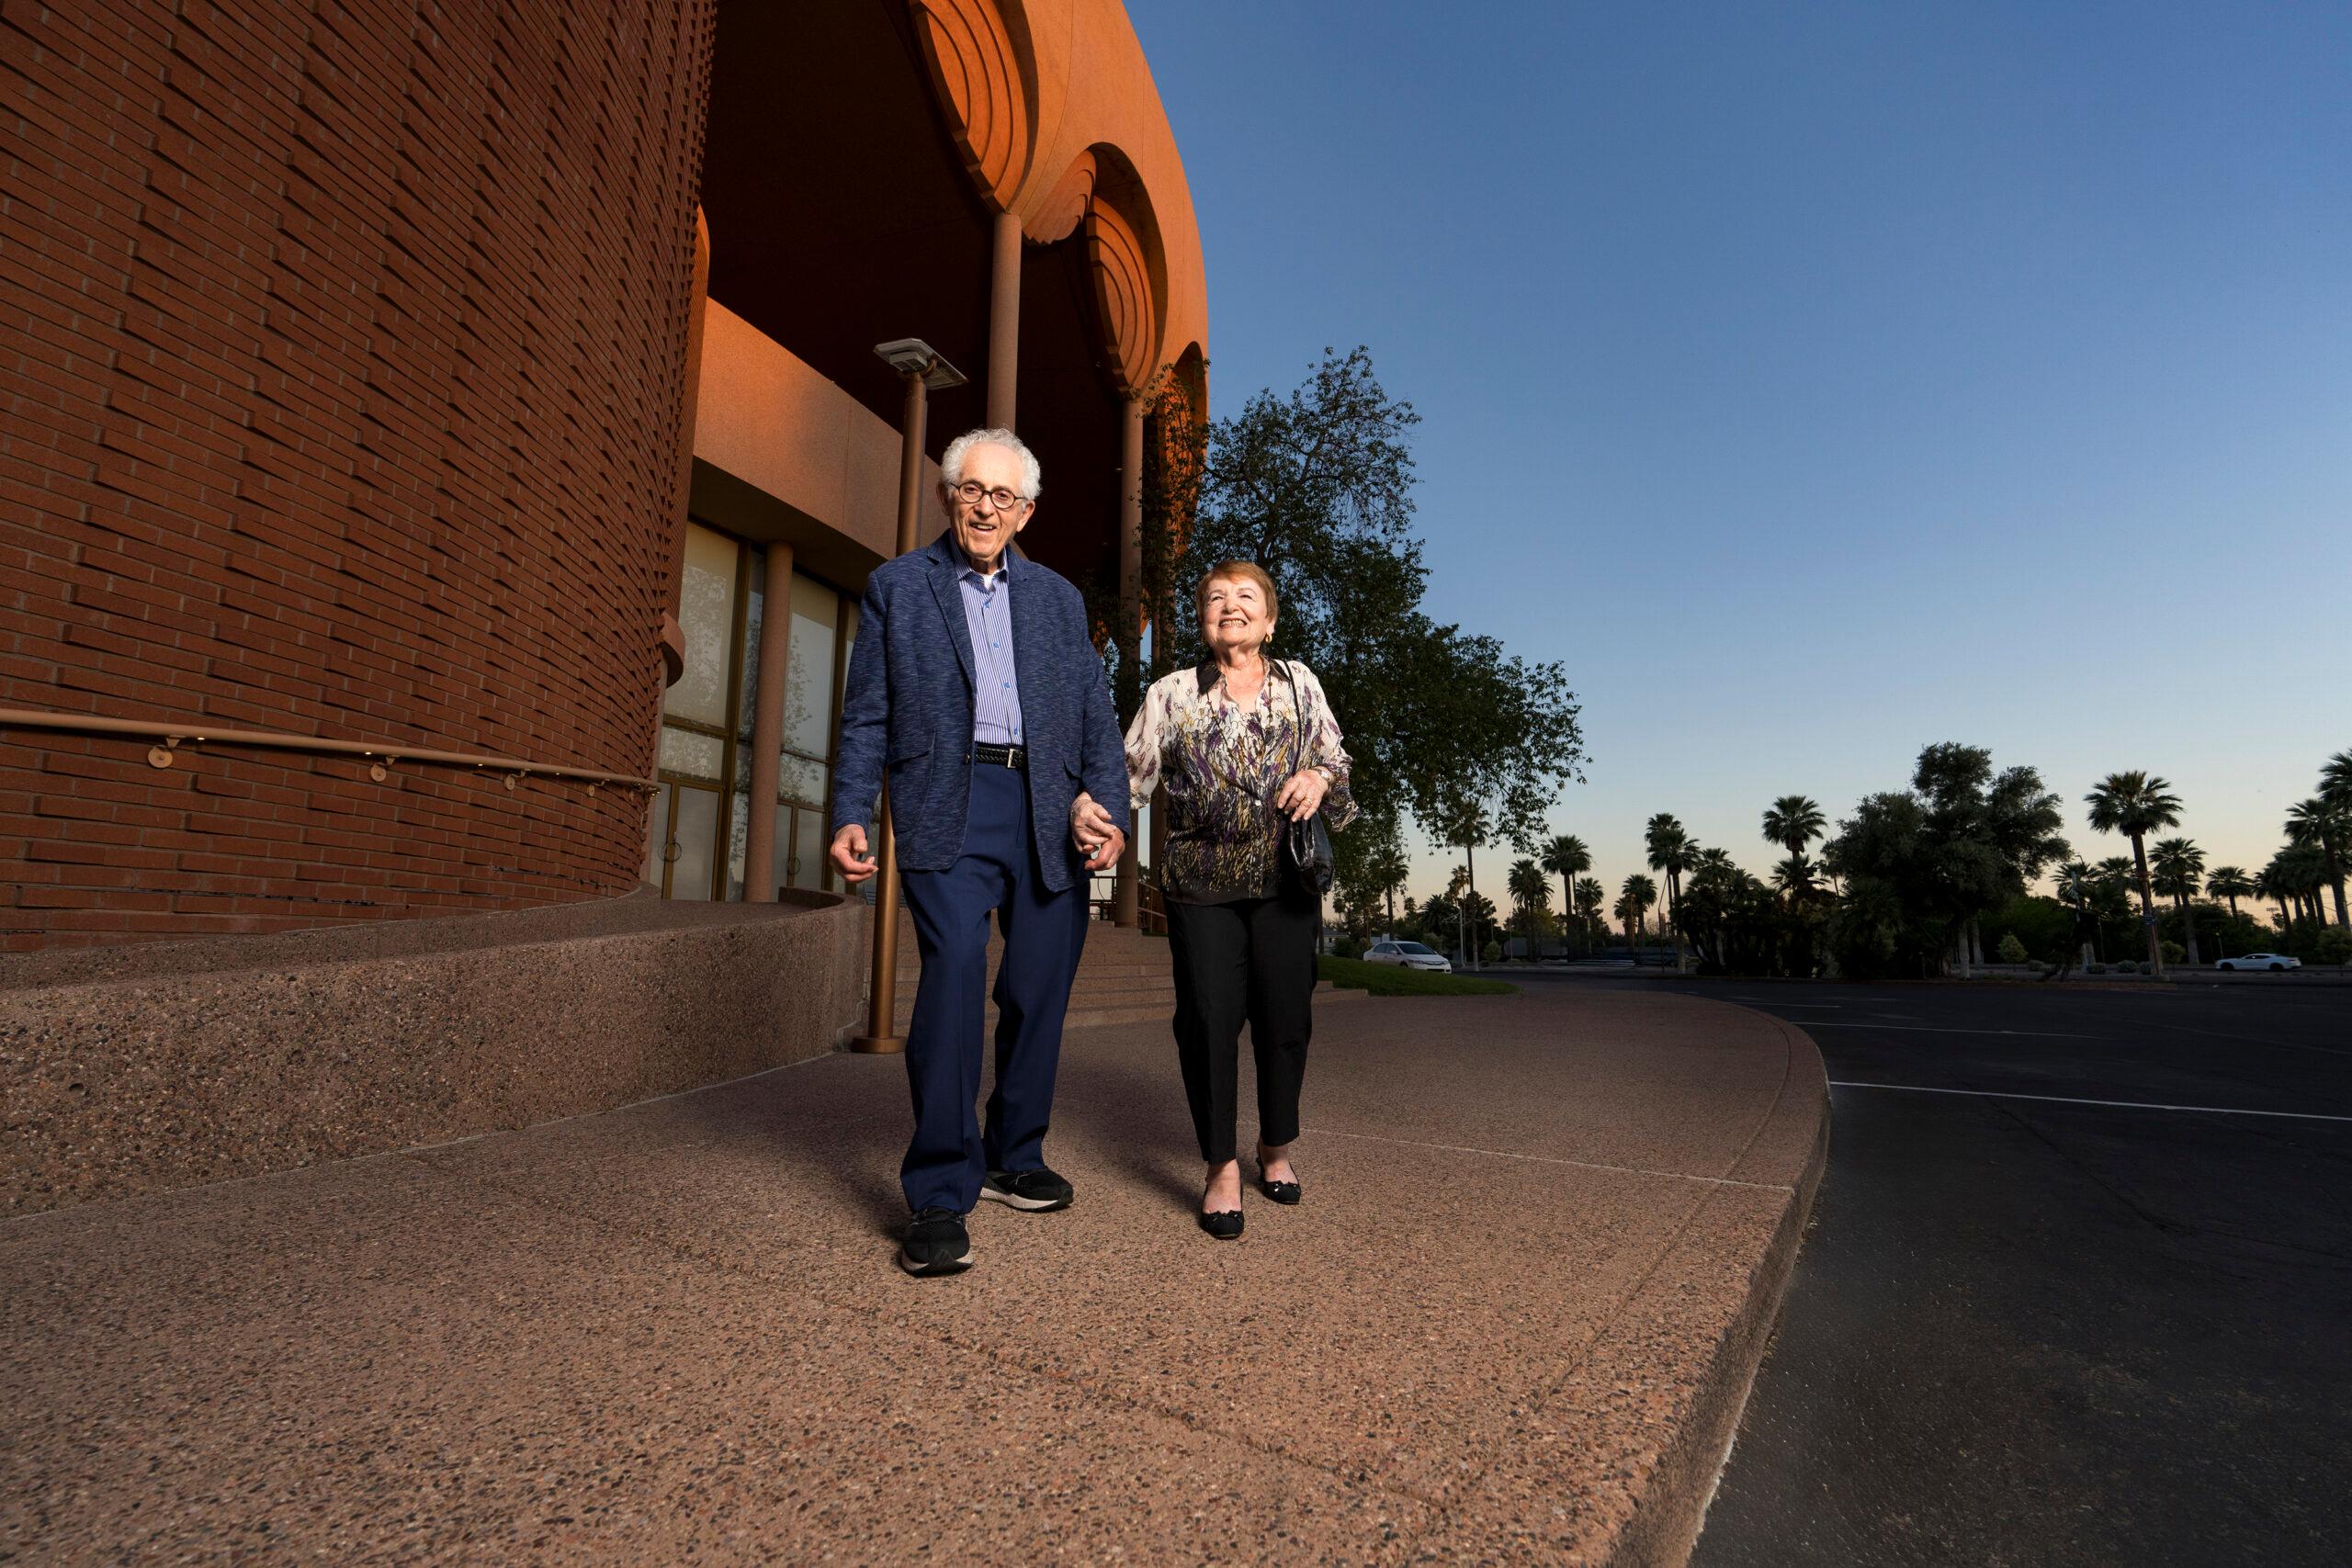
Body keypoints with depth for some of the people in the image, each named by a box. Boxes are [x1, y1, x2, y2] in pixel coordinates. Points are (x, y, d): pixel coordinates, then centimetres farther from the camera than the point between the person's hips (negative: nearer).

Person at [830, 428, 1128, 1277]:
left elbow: (1097, 717, 14)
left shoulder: (1059, 596, 19)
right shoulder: (896, 585, 12)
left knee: (1039, 991, 6)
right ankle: (939, 1196, -6)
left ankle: (1014, 1158, 27)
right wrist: (850, 817, -5)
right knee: (954, 970, -17)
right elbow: (866, 717, 7)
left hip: (1048, 811, 3)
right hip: (949, 804, -3)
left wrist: (1111, 810, -1)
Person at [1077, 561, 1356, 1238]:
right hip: (1200, 881, -1)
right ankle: (1222, 1166, 14)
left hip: (1285, 878, 1)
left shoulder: (1298, 682, 11)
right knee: (1209, 1017, -2)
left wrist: (1319, 778, -8)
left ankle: (1275, 1147, 29)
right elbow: (1132, 771, 1)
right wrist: (1090, 800, -18)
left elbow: (1337, 758, 15)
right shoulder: (1172, 693, 7)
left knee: (1285, 1016, 6)